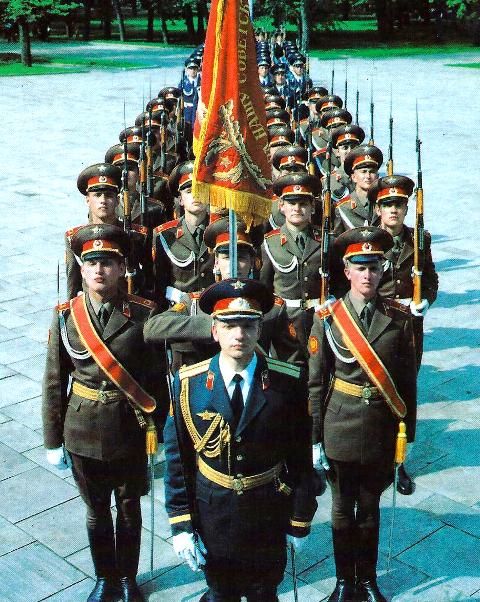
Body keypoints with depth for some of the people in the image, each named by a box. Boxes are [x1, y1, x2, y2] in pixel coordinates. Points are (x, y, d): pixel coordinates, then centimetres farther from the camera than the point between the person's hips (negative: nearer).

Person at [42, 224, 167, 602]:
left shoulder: (144, 315, -12)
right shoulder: (65, 316, -6)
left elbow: (157, 379, -6)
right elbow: (54, 384, -1)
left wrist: (158, 434, -5)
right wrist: (53, 441, 1)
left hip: (130, 432, -1)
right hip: (83, 434, 1)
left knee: (129, 508, 17)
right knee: (96, 511, 17)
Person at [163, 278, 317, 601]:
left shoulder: (288, 383, -13)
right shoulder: (188, 383, -11)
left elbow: (301, 456, -6)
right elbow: (177, 457, -5)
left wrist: (301, 522, -1)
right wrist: (180, 523, -5)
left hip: (268, 519, 0)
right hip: (212, 517, 1)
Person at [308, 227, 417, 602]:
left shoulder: (399, 317, -3)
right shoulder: (327, 318, -7)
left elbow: (408, 379, 1)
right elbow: (315, 382, -3)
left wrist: (408, 434, 2)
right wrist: (315, 438, -3)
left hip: (382, 429, 1)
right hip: (341, 428, -1)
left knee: (370, 508, 15)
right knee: (343, 508, 13)